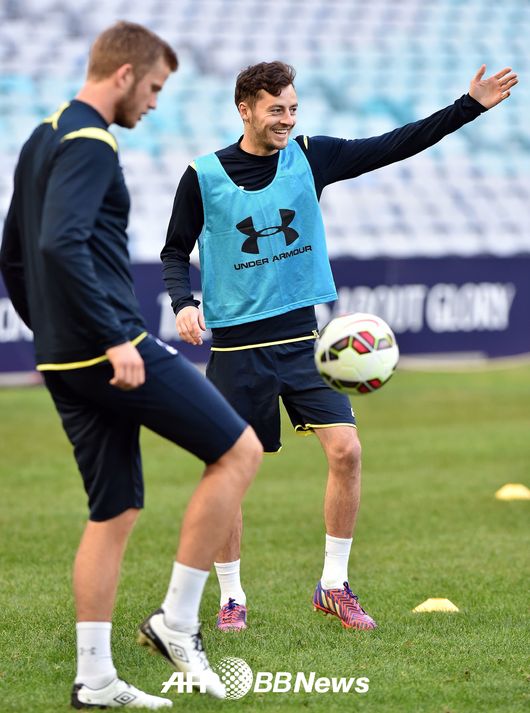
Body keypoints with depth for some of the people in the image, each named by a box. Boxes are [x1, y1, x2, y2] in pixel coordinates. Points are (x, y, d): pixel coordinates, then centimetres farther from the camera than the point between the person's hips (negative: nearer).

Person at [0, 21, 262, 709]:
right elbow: (62, 245, -26)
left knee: (115, 512, 12)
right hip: (110, 349, -10)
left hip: (65, 362, 10)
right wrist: (111, 340, -24)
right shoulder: (89, 143, -12)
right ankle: (178, 620, -2)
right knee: (239, 451, -3)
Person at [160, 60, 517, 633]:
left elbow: (395, 146, 2)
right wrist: (183, 302, -15)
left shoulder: (309, 157, 2)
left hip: (301, 338, 2)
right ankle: (231, 597, 16)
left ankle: (334, 586, 4)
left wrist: (471, 106, -3)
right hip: (236, 345, -2)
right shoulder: (203, 176, -4)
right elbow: (176, 253, 5)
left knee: (346, 451, -10)